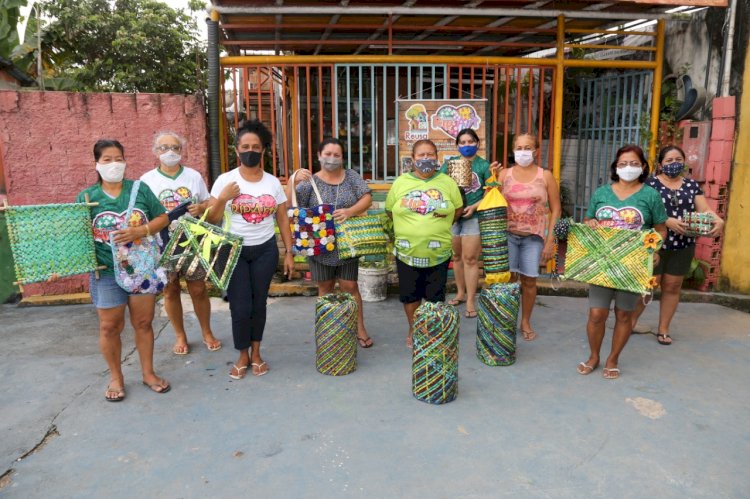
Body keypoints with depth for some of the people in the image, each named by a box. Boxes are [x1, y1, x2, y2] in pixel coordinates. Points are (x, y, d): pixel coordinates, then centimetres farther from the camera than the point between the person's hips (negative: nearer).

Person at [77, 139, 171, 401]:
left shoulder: (140, 189, 2)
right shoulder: (86, 197, 0)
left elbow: (163, 218, 1)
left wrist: (139, 231, -15)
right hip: (106, 272, 0)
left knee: (143, 323, 10)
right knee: (110, 327, 7)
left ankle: (148, 373, 26)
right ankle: (116, 377, 26)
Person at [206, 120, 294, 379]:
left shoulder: (273, 182, 1)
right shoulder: (225, 180, -5)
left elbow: (283, 219, 5)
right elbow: (211, 219, -3)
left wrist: (289, 253, 2)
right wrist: (223, 198, -20)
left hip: (265, 250, 2)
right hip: (234, 250, -1)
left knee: (259, 303, 9)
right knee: (240, 307, -1)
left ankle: (256, 353, 27)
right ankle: (243, 355, 20)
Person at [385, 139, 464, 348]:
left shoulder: (447, 182, 0)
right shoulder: (401, 182, -1)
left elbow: (458, 209, 9)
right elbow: (390, 210, 8)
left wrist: (440, 227, 4)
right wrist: (408, 227, 4)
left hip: (439, 252, 0)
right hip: (407, 251, 0)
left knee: (435, 296, 11)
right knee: (410, 294, 12)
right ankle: (413, 329, 31)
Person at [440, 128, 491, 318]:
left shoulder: (484, 165, 0)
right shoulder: (450, 162, 9)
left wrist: (474, 207, -18)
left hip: (473, 216, -4)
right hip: (451, 215, 4)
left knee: (470, 259, -3)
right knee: (456, 256, 14)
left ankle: (470, 301, 4)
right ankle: (460, 292, 30)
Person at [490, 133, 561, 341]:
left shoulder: (545, 176, 2)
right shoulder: (505, 173, 4)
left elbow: (555, 210, 2)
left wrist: (550, 240, -4)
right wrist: (495, 179, -11)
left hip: (534, 236, 0)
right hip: (507, 234, 0)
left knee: (529, 281, 5)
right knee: (508, 279, 2)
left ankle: (526, 322, 22)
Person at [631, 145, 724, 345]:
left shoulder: (691, 185, 10)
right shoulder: (651, 183, -4)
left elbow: (705, 210, 3)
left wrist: (718, 220, -18)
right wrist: (667, 221, -27)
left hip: (683, 246, 4)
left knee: (673, 286, 9)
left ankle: (663, 329, 20)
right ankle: (631, 320, 20)